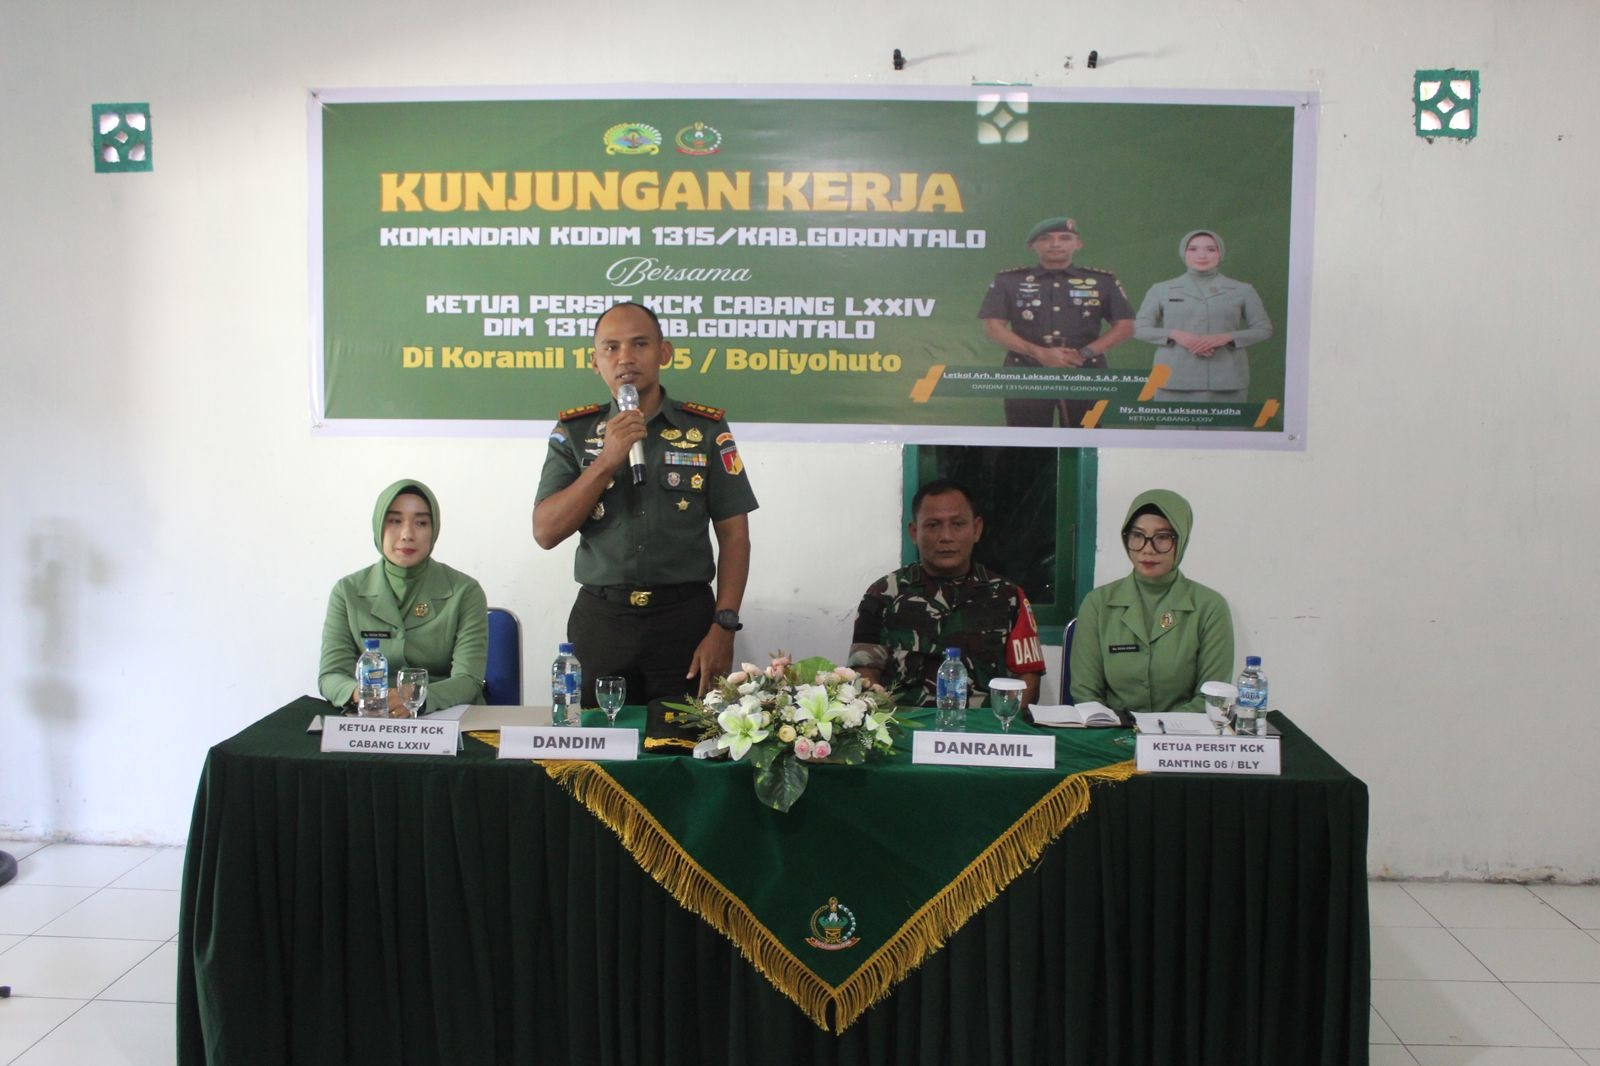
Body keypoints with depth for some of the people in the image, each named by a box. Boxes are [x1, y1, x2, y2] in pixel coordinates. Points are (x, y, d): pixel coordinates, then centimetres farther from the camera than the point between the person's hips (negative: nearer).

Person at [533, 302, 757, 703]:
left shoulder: (706, 429, 2)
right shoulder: (573, 432, 5)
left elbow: (734, 535, 1)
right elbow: (546, 532, -3)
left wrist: (724, 628, -9)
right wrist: (607, 461, -13)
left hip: (686, 618, -1)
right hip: (600, 620, 1)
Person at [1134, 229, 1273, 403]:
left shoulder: (1242, 291, 10)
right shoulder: (1161, 290, 9)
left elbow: (1263, 329, 10)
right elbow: (1139, 328, 9)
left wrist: (1227, 337, -8)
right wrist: (1173, 335, -10)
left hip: (1227, 380, 0)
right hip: (1175, 378, 0)